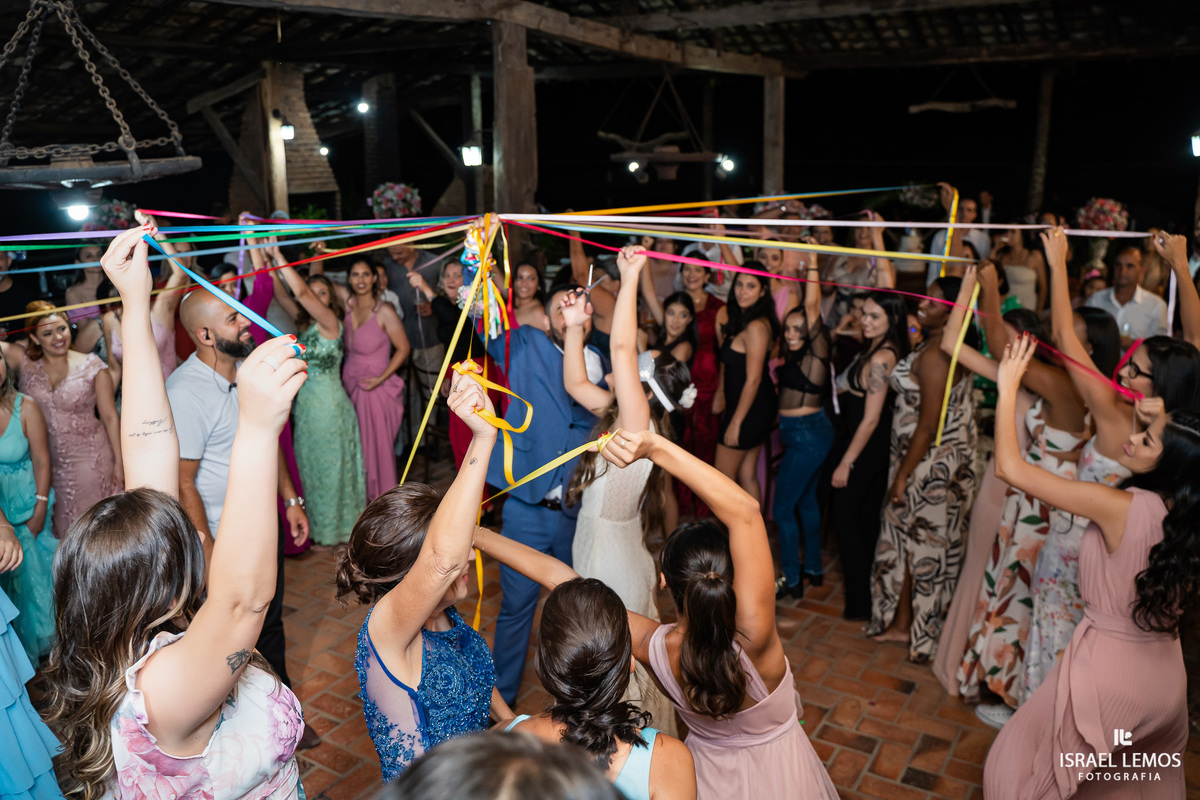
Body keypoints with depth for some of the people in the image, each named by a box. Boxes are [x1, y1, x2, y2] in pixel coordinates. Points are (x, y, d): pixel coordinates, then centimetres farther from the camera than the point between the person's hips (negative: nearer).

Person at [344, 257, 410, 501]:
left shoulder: (384, 312, -14)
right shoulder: (348, 305, 0)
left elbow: (403, 349, -9)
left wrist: (381, 378, -15)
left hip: (376, 388, -5)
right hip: (349, 384, 5)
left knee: (378, 444, 3)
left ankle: (383, 497, 21)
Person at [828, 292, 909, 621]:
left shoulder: (879, 359, -23)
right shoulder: (889, 352, 7)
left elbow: (870, 419, -23)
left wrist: (846, 462, -18)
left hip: (863, 450, -9)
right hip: (879, 449, 9)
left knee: (845, 520, 3)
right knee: (867, 521, 18)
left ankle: (859, 604, 11)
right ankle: (872, 592, 32)